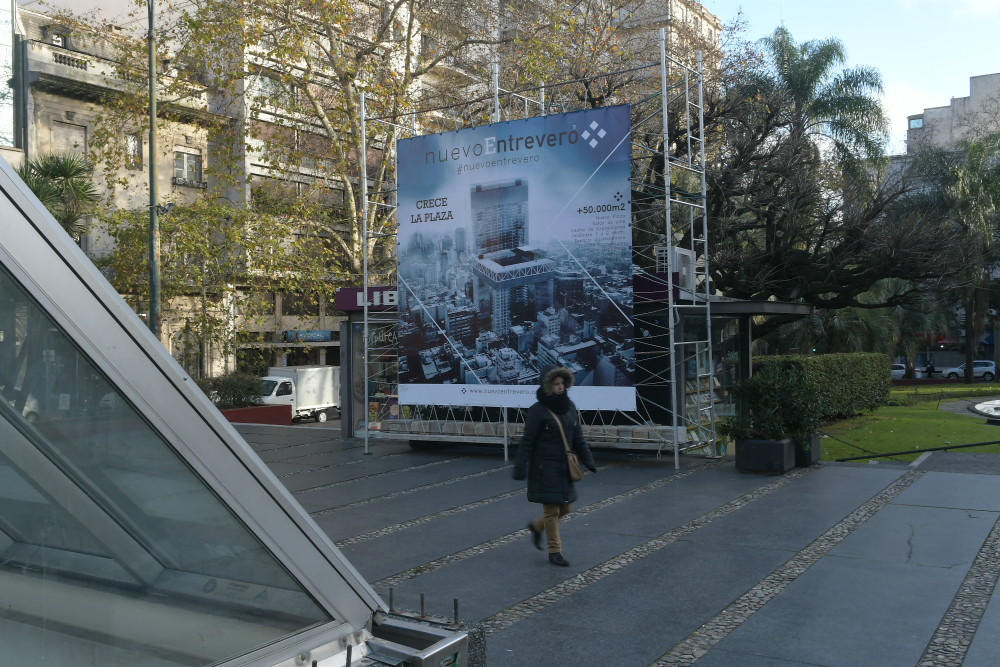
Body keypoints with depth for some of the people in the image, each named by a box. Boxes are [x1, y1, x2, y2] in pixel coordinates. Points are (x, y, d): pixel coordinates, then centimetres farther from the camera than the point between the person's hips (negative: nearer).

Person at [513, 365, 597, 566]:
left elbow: (577, 438, 11)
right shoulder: (538, 410, -13)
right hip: (544, 468, -6)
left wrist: (587, 460, 5)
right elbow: (527, 442, -13)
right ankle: (554, 552, 13)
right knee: (551, 510, 0)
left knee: (566, 507, 12)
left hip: (564, 467, 6)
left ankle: (537, 526, 37)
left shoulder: (569, 406, 5)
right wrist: (520, 467, -17)